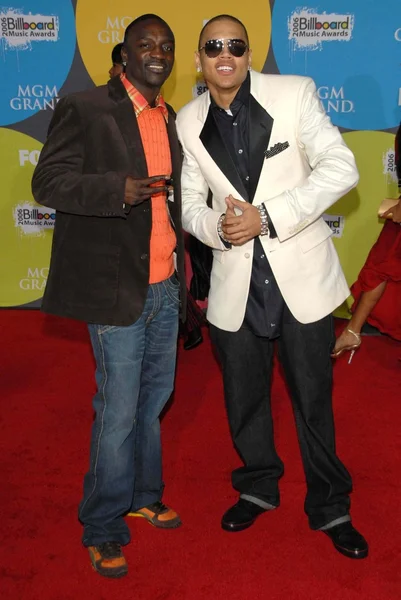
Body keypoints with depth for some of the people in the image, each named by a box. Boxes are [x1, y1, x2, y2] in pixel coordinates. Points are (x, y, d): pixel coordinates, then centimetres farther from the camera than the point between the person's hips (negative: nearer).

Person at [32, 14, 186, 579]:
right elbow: (47, 182, -12)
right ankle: (103, 530, 19)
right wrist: (118, 190, -26)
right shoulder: (84, 109, -6)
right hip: (118, 289, -6)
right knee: (119, 411, 1)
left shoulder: (171, 119, 14)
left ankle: (143, 497, 36)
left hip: (166, 287, 7)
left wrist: (186, 265, 13)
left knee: (153, 400, 16)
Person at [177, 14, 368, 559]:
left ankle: (330, 508, 30)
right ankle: (258, 488, 42)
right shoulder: (189, 121, 4)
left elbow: (341, 168, -12)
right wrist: (216, 226, -14)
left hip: (300, 273, -2)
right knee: (244, 397, 17)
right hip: (235, 283, 3)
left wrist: (267, 216, -20)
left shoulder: (294, 93, -5)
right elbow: (189, 203, 9)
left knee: (314, 397, 9)